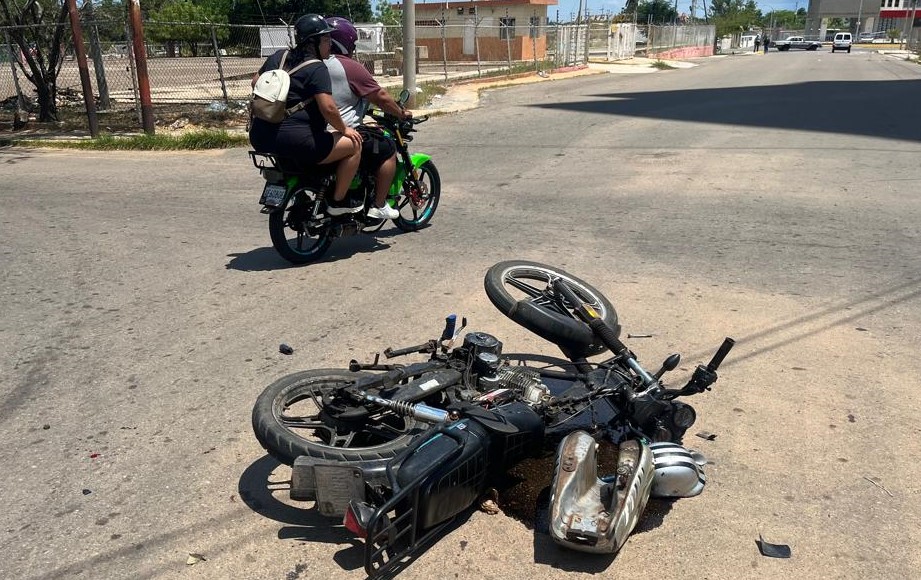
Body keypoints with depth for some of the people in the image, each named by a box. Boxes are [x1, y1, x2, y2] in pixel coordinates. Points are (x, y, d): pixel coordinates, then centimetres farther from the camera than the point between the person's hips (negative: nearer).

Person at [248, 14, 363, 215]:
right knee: (354, 145, 1)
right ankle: (337, 202, 6)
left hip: (260, 138, 9)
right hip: (294, 141, -9)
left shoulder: (278, 56, 13)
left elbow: (255, 82, 25)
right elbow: (328, 108, -20)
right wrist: (344, 129, -3)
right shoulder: (316, 68, -10)